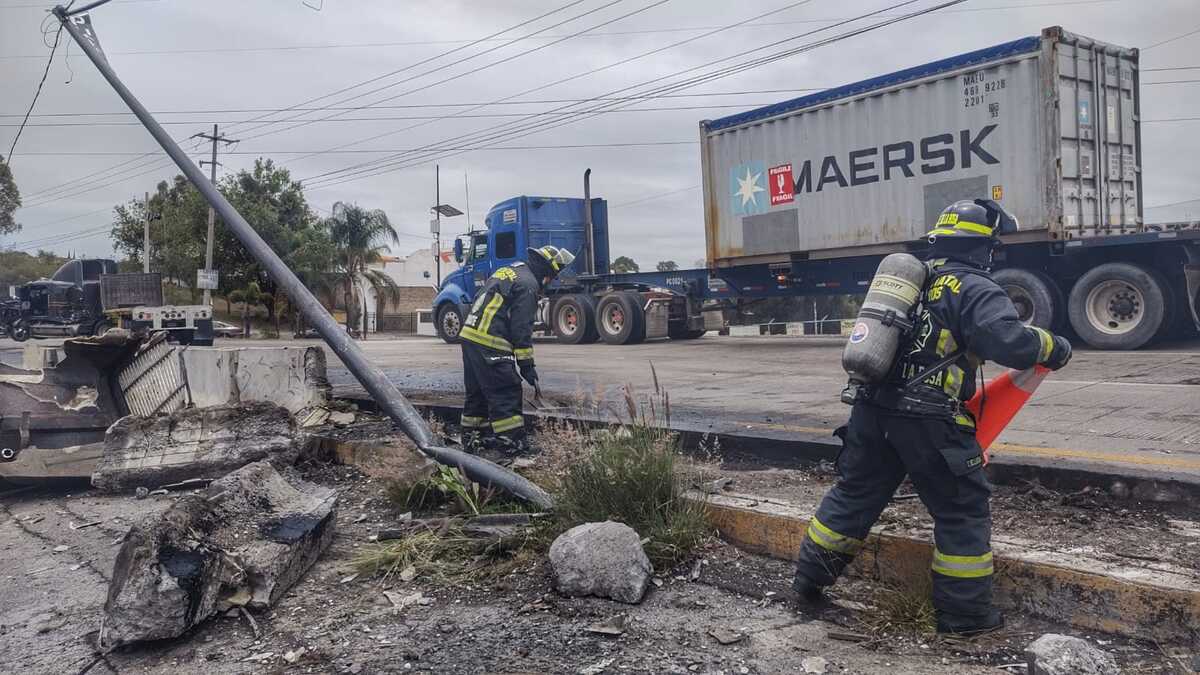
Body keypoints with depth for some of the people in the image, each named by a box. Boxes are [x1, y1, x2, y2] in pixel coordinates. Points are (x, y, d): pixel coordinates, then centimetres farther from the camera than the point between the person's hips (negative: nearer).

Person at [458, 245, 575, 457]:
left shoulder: (508, 271, 21)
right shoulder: (528, 284, -9)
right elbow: (522, 328, -14)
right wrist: (527, 365, -10)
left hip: (469, 336, 10)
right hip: (490, 344, -10)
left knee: (478, 391, 17)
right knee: (507, 394, -6)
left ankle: (472, 439, 25)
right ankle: (513, 444, -5)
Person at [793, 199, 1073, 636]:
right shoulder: (975, 290, -8)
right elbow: (1010, 342, -21)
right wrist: (1054, 348, -3)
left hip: (872, 407, 7)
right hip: (928, 420, -7)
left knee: (854, 494, 19)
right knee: (963, 510, 9)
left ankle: (809, 581, 28)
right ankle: (963, 612, 17)